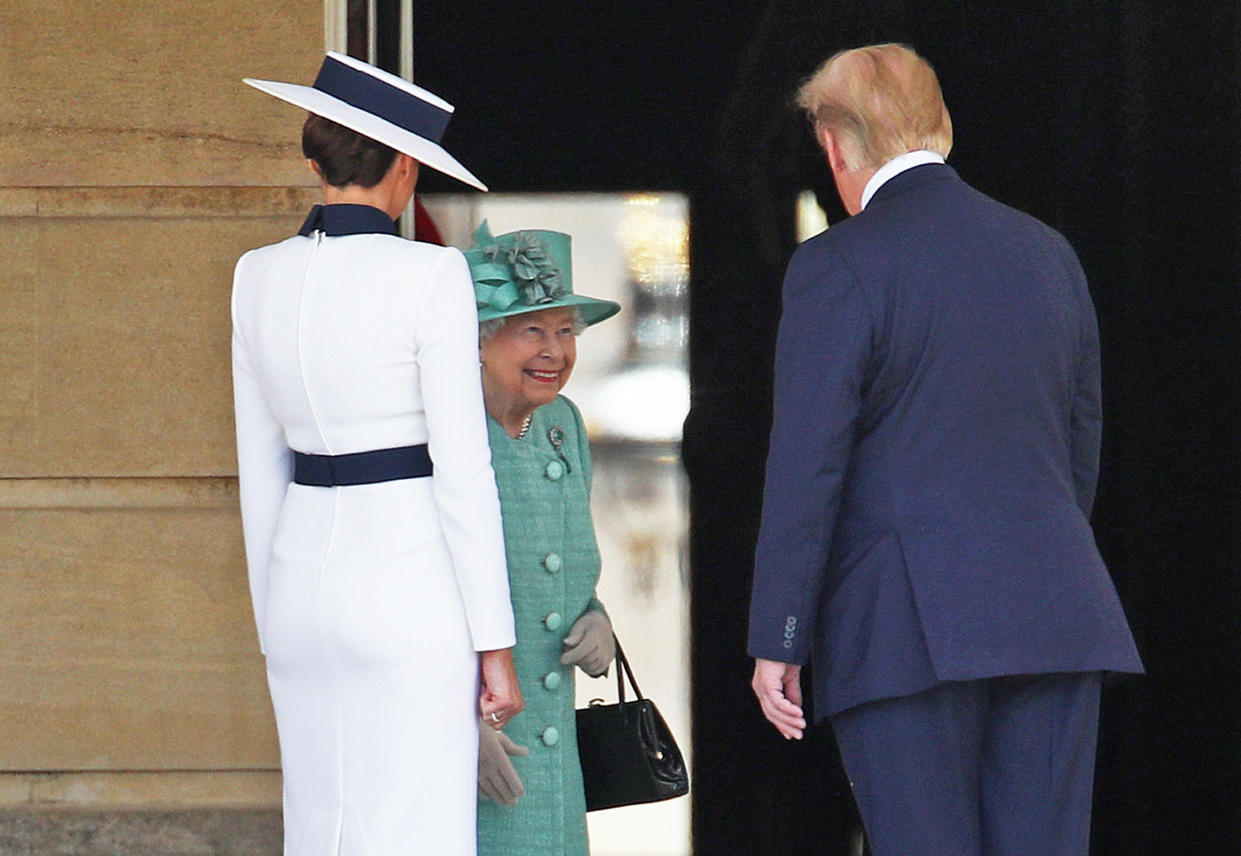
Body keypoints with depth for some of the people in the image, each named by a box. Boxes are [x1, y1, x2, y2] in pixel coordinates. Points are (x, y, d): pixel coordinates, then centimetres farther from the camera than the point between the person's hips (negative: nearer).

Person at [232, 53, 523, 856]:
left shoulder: (260, 277, 5)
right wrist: (497, 645, -8)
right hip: (410, 578, -6)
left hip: (303, 575, 6)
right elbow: (462, 469, -12)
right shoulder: (429, 277, -12)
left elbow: (260, 467, 11)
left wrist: (276, 629, 19)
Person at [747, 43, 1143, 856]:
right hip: (1056, 617, 5)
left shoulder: (837, 268, -6)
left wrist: (778, 642, -5)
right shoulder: (1048, 252, 13)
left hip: (909, 633, -5)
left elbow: (806, 469, -9)